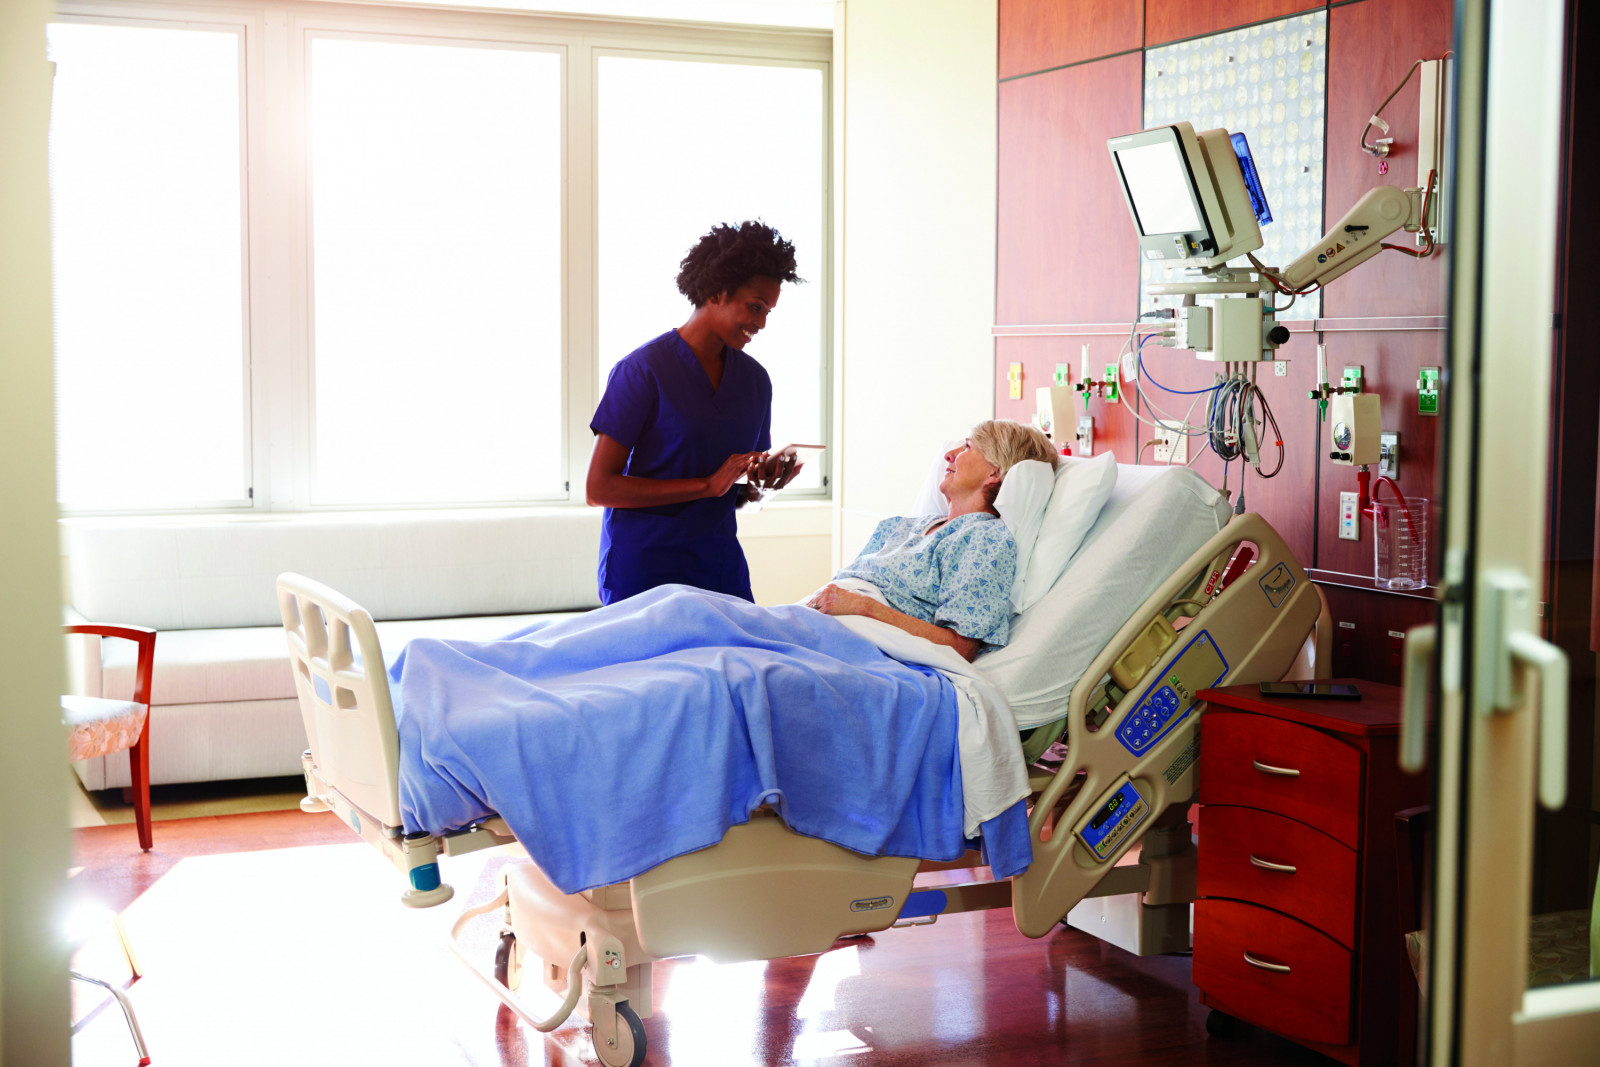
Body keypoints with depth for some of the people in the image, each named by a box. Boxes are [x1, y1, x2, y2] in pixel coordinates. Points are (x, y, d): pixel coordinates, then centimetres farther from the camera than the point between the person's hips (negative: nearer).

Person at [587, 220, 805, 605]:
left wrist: (760, 482, -6)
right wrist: (709, 485, -18)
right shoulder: (644, 370, -10)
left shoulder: (755, 379, 10)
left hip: (721, 559, 5)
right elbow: (598, 488, -14)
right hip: (645, 567, -5)